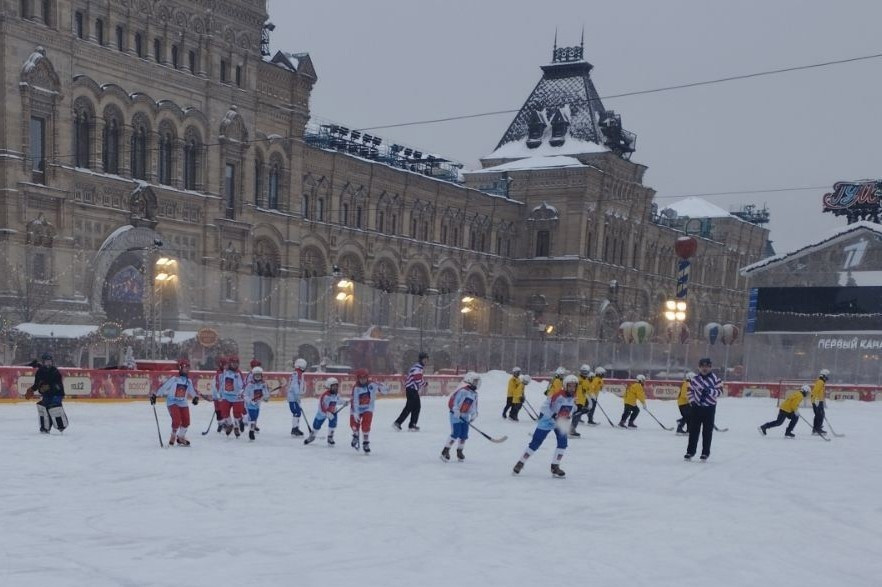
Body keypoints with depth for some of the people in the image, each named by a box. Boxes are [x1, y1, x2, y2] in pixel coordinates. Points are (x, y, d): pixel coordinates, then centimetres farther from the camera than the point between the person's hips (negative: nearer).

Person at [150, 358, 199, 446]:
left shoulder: (188, 380, 7)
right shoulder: (174, 379, -13)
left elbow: (192, 390, 15)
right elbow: (163, 386, -12)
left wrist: (196, 397, -4)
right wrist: (154, 395, -14)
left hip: (183, 403, 6)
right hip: (172, 402, -6)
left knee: (186, 421, 2)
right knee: (177, 420, -18)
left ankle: (181, 438, 24)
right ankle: (173, 437, 7)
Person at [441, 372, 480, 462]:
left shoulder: (474, 394, 11)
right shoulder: (463, 391, -18)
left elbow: (474, 406, 21)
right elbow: (455, 401, -22)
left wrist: (474, 414, 12)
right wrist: (456, 412, -25)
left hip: (465, 416, 8)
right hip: (456, 415, -8)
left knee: (464, 435, 6)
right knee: (455, 434, -13)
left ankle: (459, 452, 21)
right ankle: (445, 451, -4)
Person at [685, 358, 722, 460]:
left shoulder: (715, 378, -5)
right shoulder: (694, 379, 2)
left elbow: (720, 391, -8)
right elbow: (690, 390, 10)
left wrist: (710, 391, -23)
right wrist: (692, 401, -2)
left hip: (709, 408, -2)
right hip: (696, 407, 2)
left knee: (707, 431, 3)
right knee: (693, 430, 6)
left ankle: (705, 452, 13)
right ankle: (690, 451, 15)